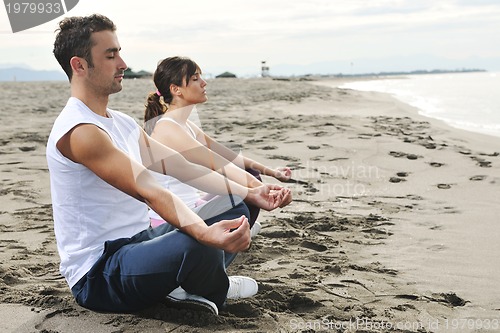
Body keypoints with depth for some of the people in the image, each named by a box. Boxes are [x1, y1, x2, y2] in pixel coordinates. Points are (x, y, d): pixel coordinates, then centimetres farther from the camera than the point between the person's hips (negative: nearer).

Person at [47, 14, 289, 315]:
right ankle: (214, 291, -2)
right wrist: (205, 234, -45)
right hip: (98, 276, -10)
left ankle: (187, 284, -5)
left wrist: (251, 195, 1)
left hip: (139, 241, 10)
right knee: (197, 245, -36)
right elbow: (149, 191, -32)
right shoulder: (79, 132, -20)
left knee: (235, 210, 12)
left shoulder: (123, 123, 11)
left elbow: (185, 168, 9)